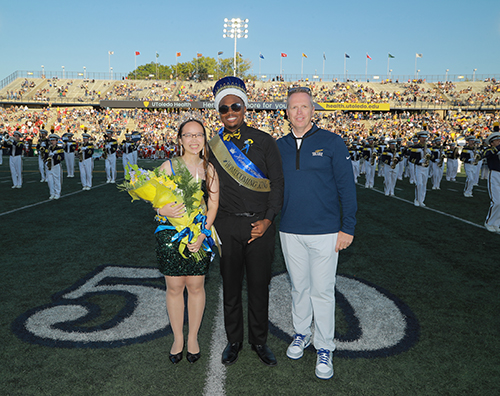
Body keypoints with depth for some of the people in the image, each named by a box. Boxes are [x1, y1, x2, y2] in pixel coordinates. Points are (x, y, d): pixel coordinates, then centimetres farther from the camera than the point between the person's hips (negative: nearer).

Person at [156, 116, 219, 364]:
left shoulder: (209, 169, 3)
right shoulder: (168, 166, -1)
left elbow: (213, 206, 1)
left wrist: (202, 235, -11)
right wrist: (165, 210, -24)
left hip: (200, 235, 1)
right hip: (171, 234, -1)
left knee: (196, 287, 9)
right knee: (174, 287, 8)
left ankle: (193, 338, 29)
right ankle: (178, 339, 27)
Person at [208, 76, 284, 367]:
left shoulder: (265, 142, 1)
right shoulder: (212, 146, 5)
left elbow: (277, 182, 0)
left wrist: (268, 219, -9)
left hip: (260, 225, -1)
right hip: (227, 225, 1)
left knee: (259, 286, 9)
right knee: (231, 286, 11)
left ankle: (259, 341, 29)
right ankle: (234, 341, 30)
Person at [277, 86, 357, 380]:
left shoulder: (332, 142, -4)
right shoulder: (279, 147, 7)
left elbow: (347, 187, -5)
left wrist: (347, 227, -9)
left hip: (325, 232, -3)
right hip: (290, 232, 4)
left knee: (322, 290, 3)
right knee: (299, 286, 16)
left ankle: (325, 348, 20)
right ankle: (302, 333, 36)